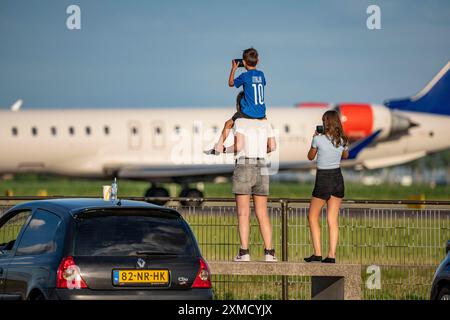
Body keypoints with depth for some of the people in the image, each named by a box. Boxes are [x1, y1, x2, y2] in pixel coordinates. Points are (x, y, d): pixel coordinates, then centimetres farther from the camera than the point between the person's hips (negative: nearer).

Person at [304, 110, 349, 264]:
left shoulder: (319, 139, -13)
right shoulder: (343, 141, -1)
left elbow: (310, 156, 3)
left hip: (323, 180, -4)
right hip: (338, 178, 4)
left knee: (313, 217, 9)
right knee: (332, 219, 6)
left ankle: (317, 253, 0)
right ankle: (331, 255, 1)